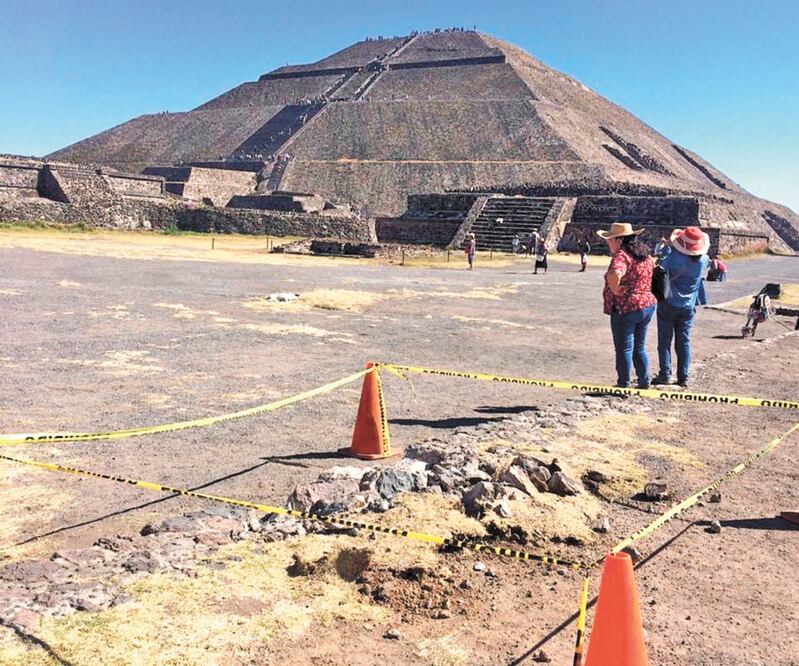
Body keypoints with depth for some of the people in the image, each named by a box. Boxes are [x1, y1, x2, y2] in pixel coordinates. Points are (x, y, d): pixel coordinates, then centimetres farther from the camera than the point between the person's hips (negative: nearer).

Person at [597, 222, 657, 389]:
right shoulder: (645, 255, 10)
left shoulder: (621, 255, -19)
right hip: (648, 305, 8)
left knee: (624, 349, 4)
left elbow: (614, 274, -39)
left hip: (626, 308, -8)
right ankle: (644, 382, 24)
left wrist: (614, 289, -23)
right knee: (639, 348, 19)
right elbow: (651, 275, 26)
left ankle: (623, 384, 12)